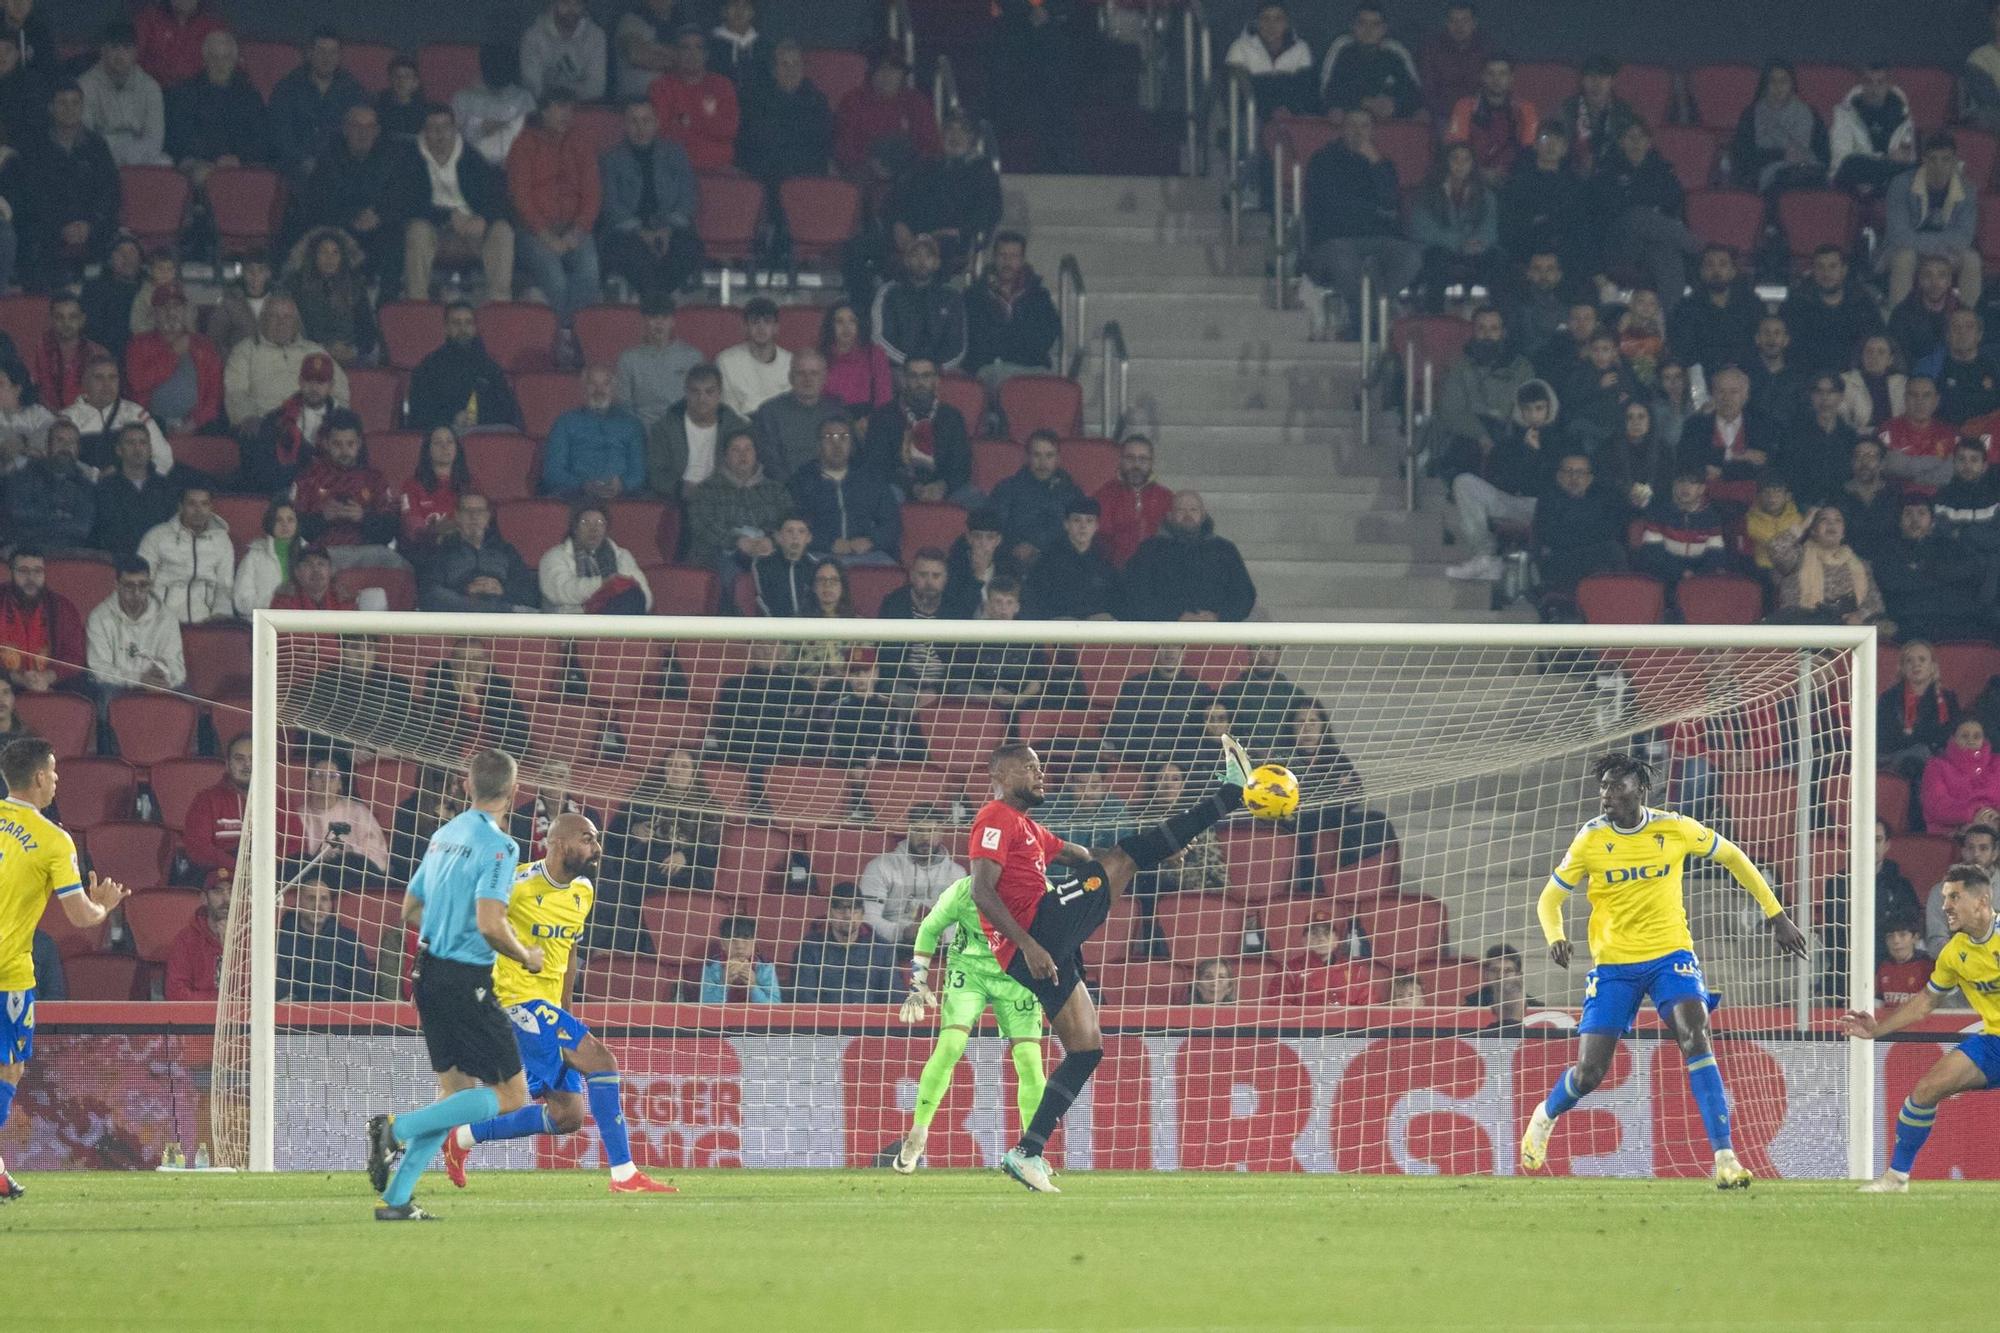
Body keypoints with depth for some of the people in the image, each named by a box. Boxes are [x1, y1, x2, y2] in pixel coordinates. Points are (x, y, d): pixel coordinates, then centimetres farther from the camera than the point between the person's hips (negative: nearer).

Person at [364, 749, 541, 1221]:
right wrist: (527, 957, -6)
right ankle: (398, 1129, -13)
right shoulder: (498, 846, -15)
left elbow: (410, 910, 18)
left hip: (429, 975, 8)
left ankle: (396, 1199, 10)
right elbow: (490, 924, -23)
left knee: (456, 1090, 18)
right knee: (511, 1096, -1)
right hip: (467, 982, -8)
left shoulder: (444, 837, 11)